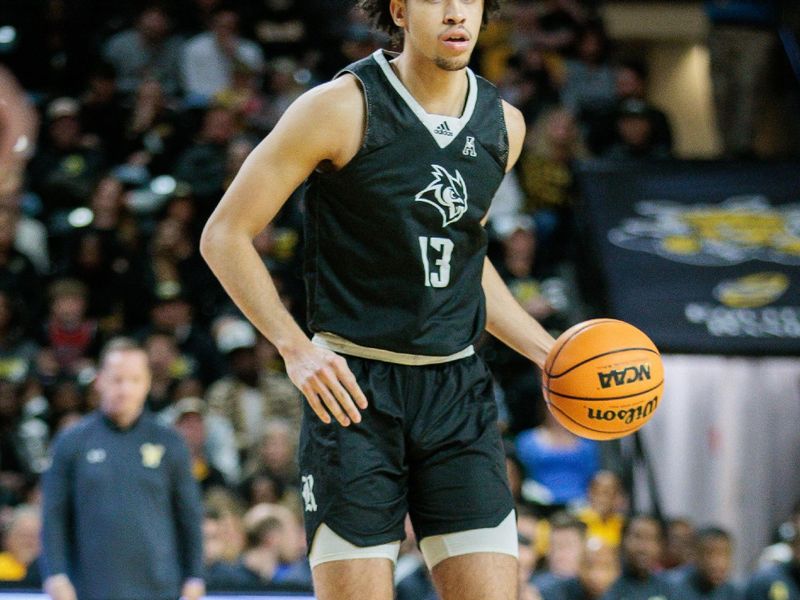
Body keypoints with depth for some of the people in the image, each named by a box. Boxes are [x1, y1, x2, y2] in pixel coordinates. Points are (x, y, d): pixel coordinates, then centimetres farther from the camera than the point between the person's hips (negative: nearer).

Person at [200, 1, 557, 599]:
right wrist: (295, 347, -17)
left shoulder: (504, 124, 9)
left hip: (459, 393, 5)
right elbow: (224, 236, -6)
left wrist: (548, 352, 16)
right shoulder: (342, 109, -8)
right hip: (353, 392, -4)